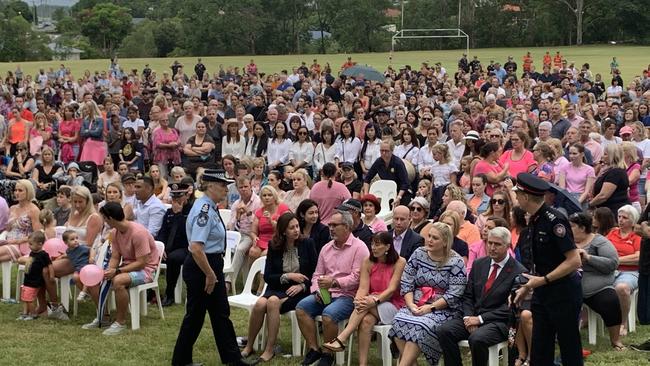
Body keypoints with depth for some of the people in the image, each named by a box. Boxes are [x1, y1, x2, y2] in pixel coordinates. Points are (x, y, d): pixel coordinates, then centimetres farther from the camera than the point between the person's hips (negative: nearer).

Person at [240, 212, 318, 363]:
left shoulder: (307, 244, 1)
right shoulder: (274, 246, 6)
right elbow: (267, 276, 2)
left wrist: (302, 285, -13)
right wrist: (288, 276, -11)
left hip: (299, 291, -2)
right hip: (277, 288, 2)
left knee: (273, 302, -33)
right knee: (260, 304, -30)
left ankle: (270, 350, -26)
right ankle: (249, 346, -14)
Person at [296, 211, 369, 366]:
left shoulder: (359, 247, -6)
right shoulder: (326, 248, 16)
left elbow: (357, 277, -16)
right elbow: (317, 274, 17)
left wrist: (334, 282, -26)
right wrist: (317, 291, -3)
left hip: (348, 296, -7)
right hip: (325, 295, 7)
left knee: (329, 314, -33)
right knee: (301, 307, -17)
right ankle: (314, 349, -9)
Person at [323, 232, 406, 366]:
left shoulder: (399, 262, -6)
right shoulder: (368, 262, 5)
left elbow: (391, 289, -16)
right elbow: (363, 288, -6)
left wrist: (375, 300, -32)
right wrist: (358, 300, -28)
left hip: (393, 306, -3)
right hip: (373, 306, 3)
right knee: (366, 321, -32)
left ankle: (341, 339, -39)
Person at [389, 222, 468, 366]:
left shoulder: (455, 262, -5)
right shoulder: (418, 254, 8)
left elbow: (453, 295, -10)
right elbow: (406, 283, 6)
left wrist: (430, 308, -16)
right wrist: (411, 305, -9)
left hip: (444, 309, -4)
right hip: (417, 305, 4)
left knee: (420, 326, -33)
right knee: (399, 320, -27)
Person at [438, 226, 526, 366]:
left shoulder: (518, 272, -6)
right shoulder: (479, 264, 13)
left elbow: (510, 307, -10)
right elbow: (468, 295, 14)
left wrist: (480, 319, -14)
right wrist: (468, 317, -6)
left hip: (498, 322, -5)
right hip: (473, 317, 5)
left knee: (477, 338, -35)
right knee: (444, 330, -20)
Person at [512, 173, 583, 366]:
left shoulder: (554, 220, -19)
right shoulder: (533, 221, 7)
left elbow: (574, 261, -21)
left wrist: (543, 280, -20)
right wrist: (527, 287, 10)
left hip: (563, 292, -8)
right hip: (542, 292, 8)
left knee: (570, 349, 3)